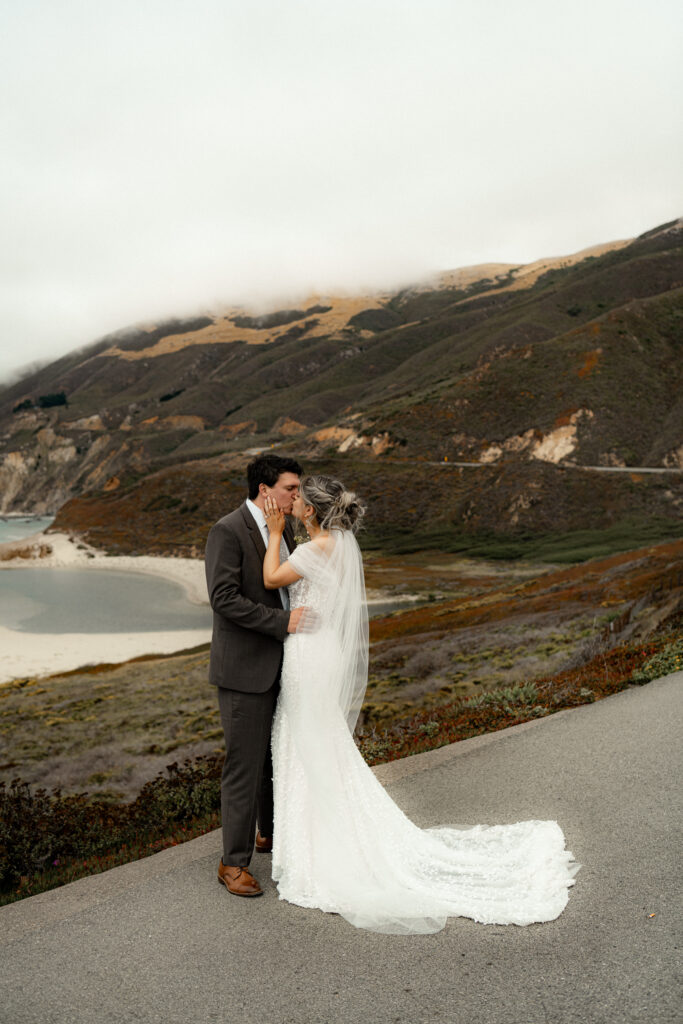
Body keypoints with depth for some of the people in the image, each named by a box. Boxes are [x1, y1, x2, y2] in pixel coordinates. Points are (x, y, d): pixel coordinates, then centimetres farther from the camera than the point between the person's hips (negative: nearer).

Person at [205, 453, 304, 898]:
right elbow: (224, 598, -23)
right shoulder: (228, 531, -16)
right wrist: (282, 621, -25)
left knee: (278, 756, 21)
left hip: (280, 666, 8)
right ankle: (234, 862, 17)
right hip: (244, 670, -8)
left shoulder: (283, 529, 10)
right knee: (244, 766, 1)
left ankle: (271, 834, 42)